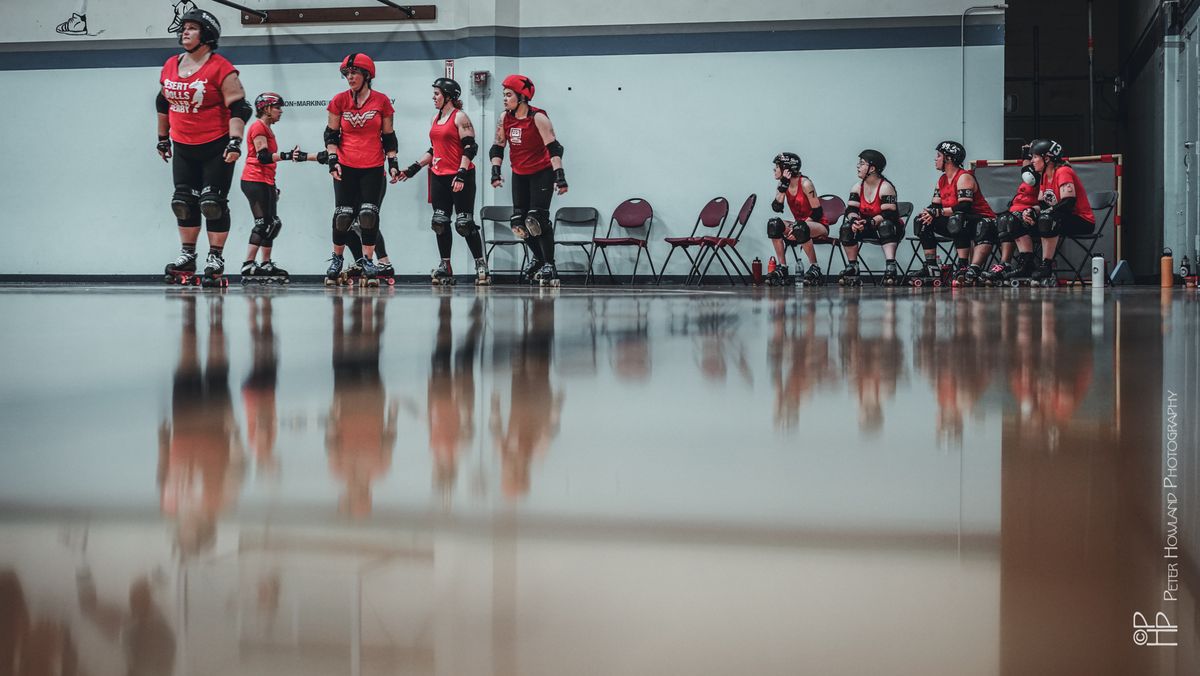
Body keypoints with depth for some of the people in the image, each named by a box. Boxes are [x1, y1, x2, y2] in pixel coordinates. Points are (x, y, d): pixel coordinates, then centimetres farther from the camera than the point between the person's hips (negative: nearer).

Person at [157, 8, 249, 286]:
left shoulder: (221, 68, -12)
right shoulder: (170, 67, 7)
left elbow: (239, 107, -15)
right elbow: (163, 103, 20)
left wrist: (235, 141, -23)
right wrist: (163, 138, 23)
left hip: (216, 148, -6)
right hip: (183, 148, 6)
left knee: (213, 203, -5)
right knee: (184, 202, 9)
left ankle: (216, 260, 3)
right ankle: (187, 257, 20)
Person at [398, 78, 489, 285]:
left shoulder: (460, 117, -8)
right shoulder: (436, 118, 16)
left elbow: (470, 147, -14)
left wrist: (461, 174, -21)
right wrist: (414, 167, 17)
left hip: (460, 177, -8)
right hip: (439, 176, 8)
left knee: (465, 223, -8)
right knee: (440, 223, 5)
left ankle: (481, 265, -1)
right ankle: (445, 267, 10)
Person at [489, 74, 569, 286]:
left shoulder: (538, 118, -16)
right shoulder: (505, 118, 0)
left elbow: (554, 147, -20)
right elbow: (497, 147, 8)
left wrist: (560, 176, -28)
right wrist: (495, 172, -5)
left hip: (542, 172, -6)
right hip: (519, 174, 6)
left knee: (537, 219, -15)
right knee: (519, 222, 3)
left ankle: (549, 265, -6)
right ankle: (538, 257, 25)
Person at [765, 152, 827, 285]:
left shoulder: (805, 183, -16)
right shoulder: (782, 185, 3)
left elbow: (817, 212, -17)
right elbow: (777, 207, -12)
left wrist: (798, 225, -25)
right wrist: (783, 186, -19)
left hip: (819, 226, -6)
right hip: (800, 224, 6)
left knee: (801, 229, -39)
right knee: (773, 224, -19)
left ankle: (815, 269, -22)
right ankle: (782, 269, -20)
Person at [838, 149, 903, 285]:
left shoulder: (885, 187, -16)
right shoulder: (858, 187, 4)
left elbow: (889, 214, -25)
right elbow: (851, 209, -5)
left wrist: (871, 222, -38)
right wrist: (854, 220, -28)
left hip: (890, 228, -6)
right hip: (867, 228, 6)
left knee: (885, 225, -39)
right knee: (847, 227, -18)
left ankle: (891, 268, -50)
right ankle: (852, 268, -14)